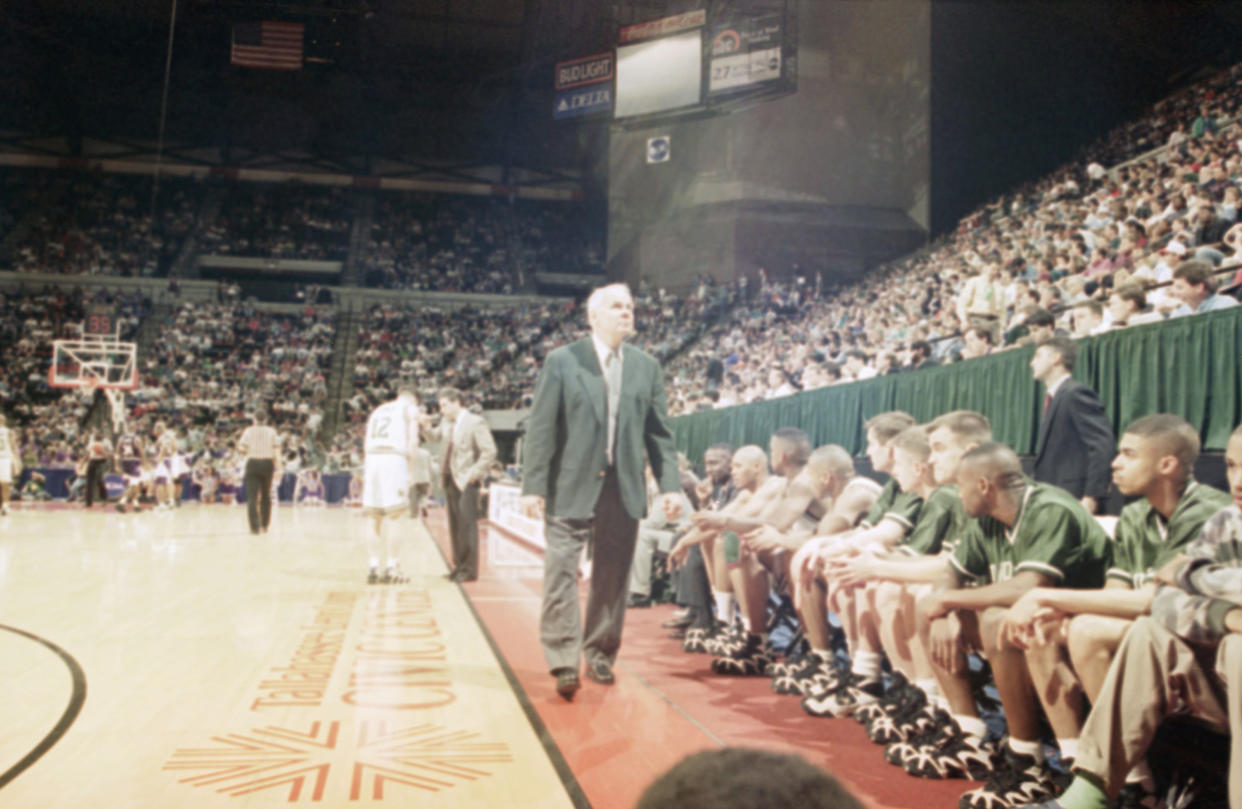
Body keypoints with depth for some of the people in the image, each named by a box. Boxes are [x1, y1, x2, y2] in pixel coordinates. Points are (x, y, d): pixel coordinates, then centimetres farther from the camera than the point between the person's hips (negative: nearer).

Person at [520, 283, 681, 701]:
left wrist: (669, 483, 1)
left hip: (624, 489, 3)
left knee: (612, 577, 9)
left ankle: (600, 655, 21)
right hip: (571, 488, -3)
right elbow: (541, 428, -3)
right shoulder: (561, 362, 0)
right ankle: (564, 662, 2)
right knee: (562, 573, -4)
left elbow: (659, 431, 10)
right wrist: (533, 486, -10)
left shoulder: (647, 367, 10)